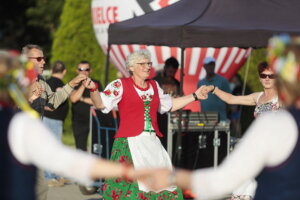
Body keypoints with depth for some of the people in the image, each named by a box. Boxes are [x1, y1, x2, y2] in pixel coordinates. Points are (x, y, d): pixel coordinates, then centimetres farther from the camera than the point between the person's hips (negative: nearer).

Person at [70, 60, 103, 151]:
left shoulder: (96, 84, 5)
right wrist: (83, 85, -13)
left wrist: (83, 99, -6)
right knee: (80, 148, 3)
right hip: (79, 122, 1)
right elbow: (74, 99, -12)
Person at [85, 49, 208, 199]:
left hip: (152, 142, 6)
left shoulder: (154, 86, 16)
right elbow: (101, 104, -7)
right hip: (130, 142, -6)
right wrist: (93, 89, -26)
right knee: (129, 184, -11)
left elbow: (170, 105, 28)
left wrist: (195, 96, 26)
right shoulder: (120, 85, -1)